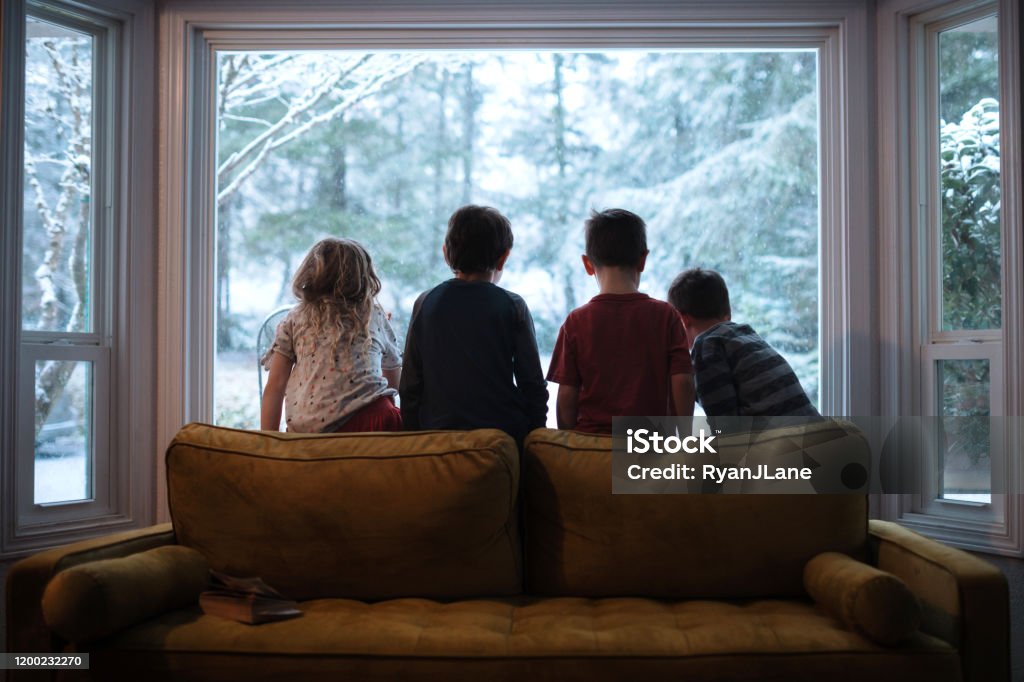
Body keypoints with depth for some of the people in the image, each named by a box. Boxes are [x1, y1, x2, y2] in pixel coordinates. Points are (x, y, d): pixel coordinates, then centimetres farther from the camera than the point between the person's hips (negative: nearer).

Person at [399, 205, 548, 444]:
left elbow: (409, 387, 5)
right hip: (504, 432, -2)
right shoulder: (512, 307, -2)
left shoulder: (425, 303, 3)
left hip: (438, 430, 2)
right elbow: (533, 385, -1)